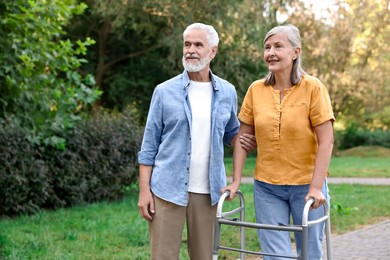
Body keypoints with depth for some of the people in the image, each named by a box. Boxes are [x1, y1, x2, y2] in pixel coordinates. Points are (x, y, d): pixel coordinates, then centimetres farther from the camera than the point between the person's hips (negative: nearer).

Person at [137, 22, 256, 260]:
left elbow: (231, 132, 20)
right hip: (168, 189, -2)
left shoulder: (227, 92, 7)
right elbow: (149, 145, 1)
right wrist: (144, 190, -5)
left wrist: (246, 141, -3)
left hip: (208, 191, 3)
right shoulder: (165, 91, 0)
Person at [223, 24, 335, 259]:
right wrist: (236, 180, 2)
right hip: (266, 187, 2)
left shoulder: (313, 88, -9)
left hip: (306, 185, -2)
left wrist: (316, 187, -17)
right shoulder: (256, 90, 1)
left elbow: (326, 141, -11)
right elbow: (243, 137, 6)